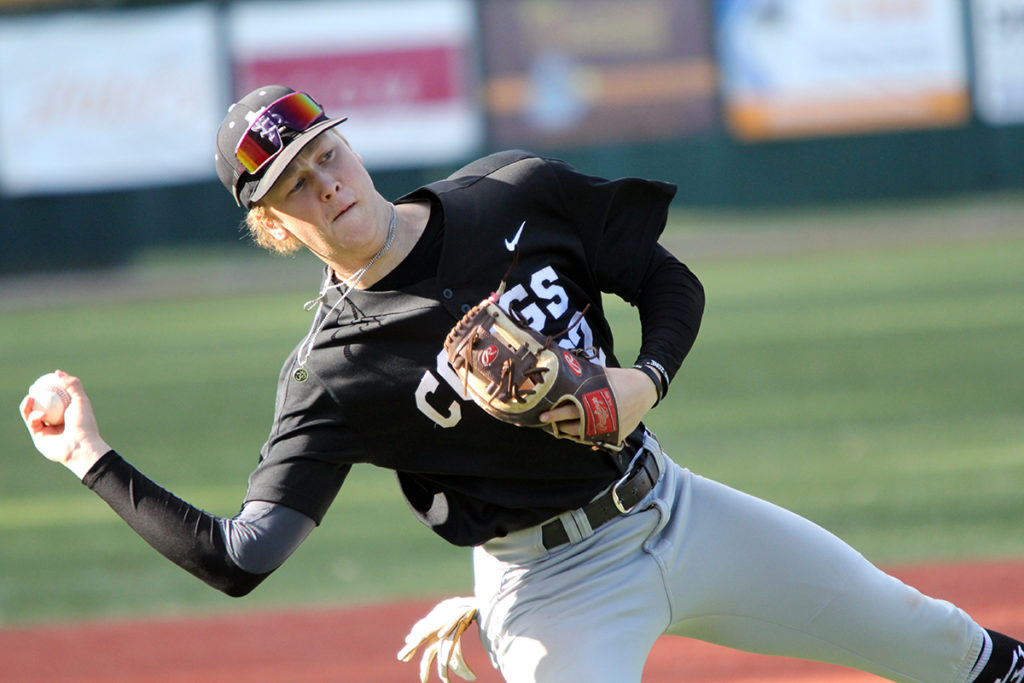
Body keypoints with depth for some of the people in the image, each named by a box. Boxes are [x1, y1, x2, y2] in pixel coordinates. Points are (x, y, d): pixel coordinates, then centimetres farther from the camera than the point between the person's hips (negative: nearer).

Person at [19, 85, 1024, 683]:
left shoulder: (518, 197, -5)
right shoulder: (329, 379, -14)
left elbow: (671, 286, 5)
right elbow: (239, 559, -19)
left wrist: (646, 379, -15)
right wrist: (94, 458, -25)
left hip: (674, 510, 4)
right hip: (557, 594, -4)